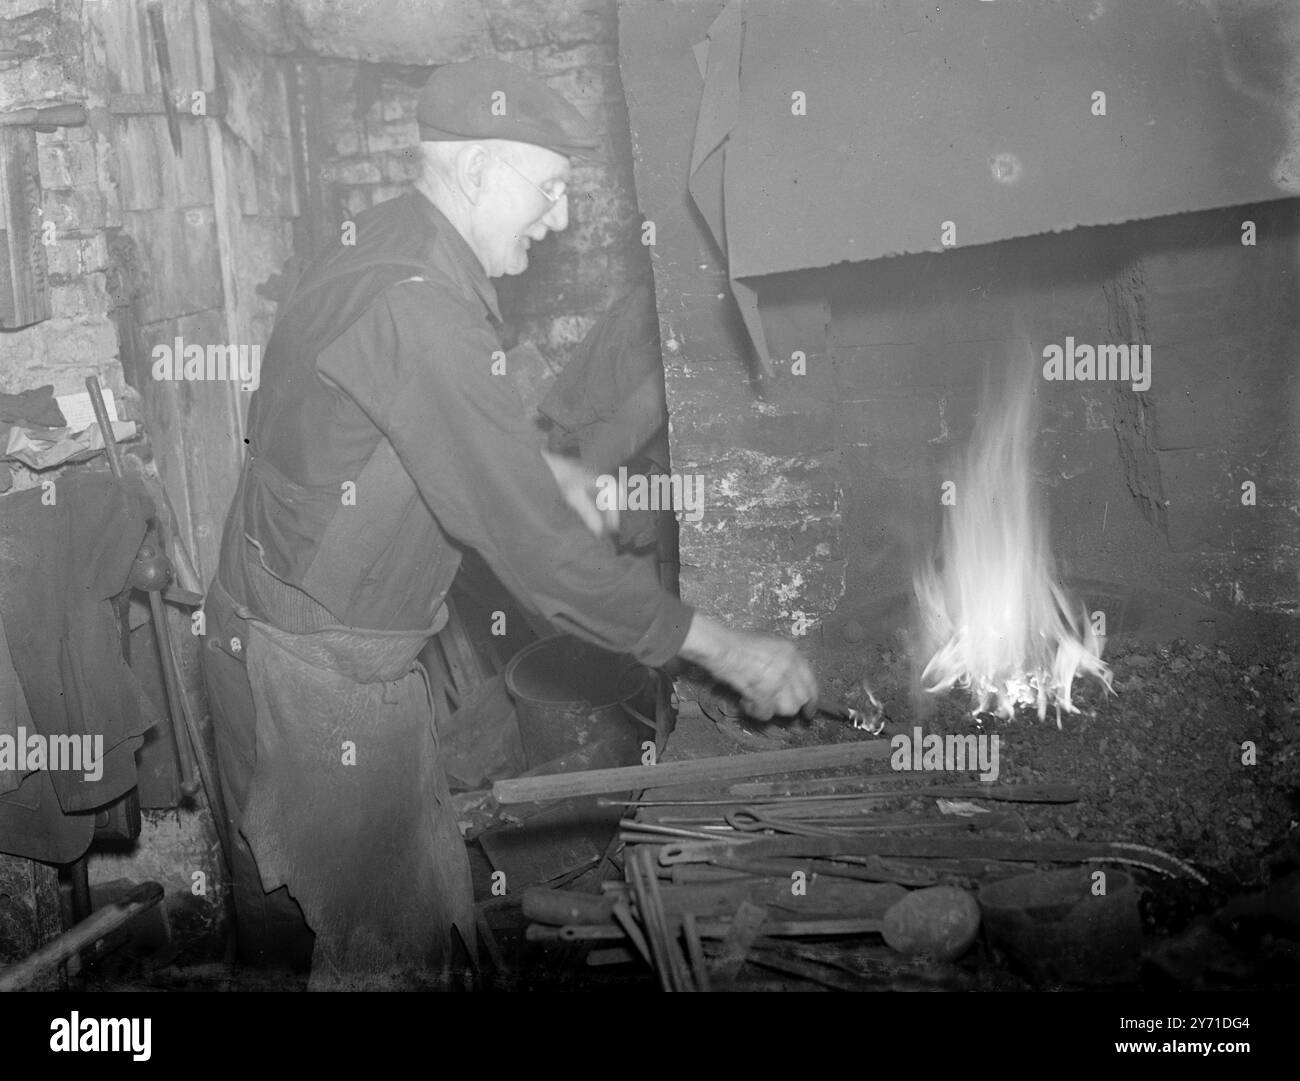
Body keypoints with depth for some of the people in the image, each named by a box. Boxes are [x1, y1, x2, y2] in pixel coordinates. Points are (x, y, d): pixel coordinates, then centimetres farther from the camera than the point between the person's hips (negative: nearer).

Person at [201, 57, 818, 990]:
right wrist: (725, 650, -21)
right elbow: (535, 548, -28)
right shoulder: (418, 311, -27)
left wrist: (538, 468, 5)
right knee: (386, 944, 6)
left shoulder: (382, 261, 6)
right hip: (322, 673, -9)